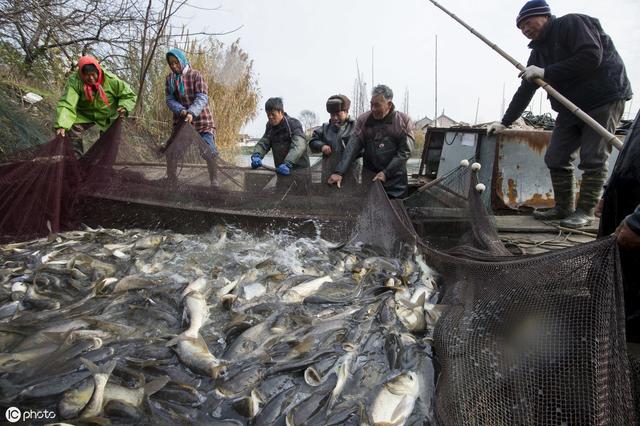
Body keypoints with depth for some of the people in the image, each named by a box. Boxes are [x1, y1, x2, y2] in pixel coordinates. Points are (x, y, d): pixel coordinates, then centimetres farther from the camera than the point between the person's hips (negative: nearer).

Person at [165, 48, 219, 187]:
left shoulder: (196, 75, -6)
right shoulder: (170, 79, 6)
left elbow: (202, 98, -16)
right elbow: (170, 99, -1)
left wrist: (192, 113, -32)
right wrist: (181, 110, -23)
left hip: (202, 121, -4)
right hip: (180, 121, 4)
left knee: (210, 153, -11)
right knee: (171, 153, 1)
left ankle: (215, 183, 1)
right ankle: (171, 184, 15)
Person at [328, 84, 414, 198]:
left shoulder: (404, 121, -3)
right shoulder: (364, 120, 1)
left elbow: (405, 152, -6)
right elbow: (352, 147, -7)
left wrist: (386, 173, -13)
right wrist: (339, 172, -17)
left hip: (396, 181, -1)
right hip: (369, 179, 1)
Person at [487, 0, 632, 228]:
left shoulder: (572, 23, -10)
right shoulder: (539, 50, 12)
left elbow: (591, 57, -24)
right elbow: (525, 91, 15)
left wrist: (546, 72, -21)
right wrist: (504, 122, 12)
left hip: (604, 97, -8)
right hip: (571, 105, 8)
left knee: (593, 159, -8)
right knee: (556, 158, 3)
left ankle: (585, 211, 1)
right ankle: (563, 207, 14)